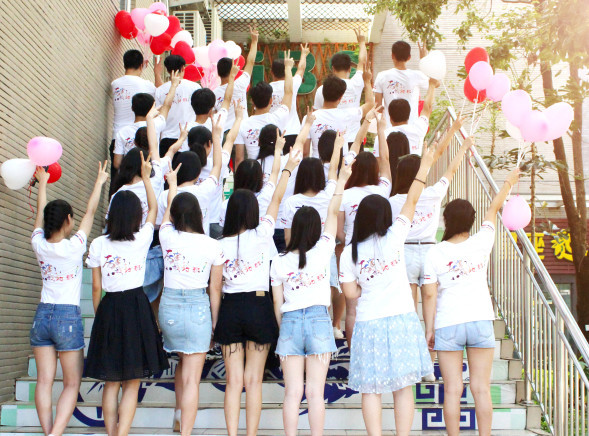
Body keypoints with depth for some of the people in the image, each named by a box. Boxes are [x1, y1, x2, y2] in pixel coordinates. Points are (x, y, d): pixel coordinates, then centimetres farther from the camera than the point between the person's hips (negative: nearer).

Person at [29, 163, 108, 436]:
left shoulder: (39, 245, -1)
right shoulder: (74, 246, -10)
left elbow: (40, 214, 16)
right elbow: (90, 212, 1)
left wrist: (42, 183, 31)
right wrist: (100, 182, 14)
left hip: (42, 315, 4)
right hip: (68, 317, -4)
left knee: (44, 381, 3)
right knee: (72, 383, 3)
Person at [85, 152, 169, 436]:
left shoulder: (98, 244, 0)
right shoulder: (141, 240, -4)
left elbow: (96, 287, 4)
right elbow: (154, 208, 13)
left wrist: (99, 317, 15)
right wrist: (146, 176, 22)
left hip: (108, 309, 2)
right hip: (136, 308, -2)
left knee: (111, 383, 10)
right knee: (132, 384, 3)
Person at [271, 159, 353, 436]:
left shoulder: (279, 262, 4)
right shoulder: (321, 252, -1)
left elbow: (277, 303, 6)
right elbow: (333, 213, 1)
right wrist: (342, 179, 1)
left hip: (289, 322, 1)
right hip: (318, 320, -1)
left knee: (292, 392, 3)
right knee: (316, 392, 2)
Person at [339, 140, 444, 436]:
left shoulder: (349, 252, 0)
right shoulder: (392, 239, -4)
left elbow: (350, 292, 0)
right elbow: (411, 202, 2)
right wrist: (424, 166, 9)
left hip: (368, 324, 1)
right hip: (401, 320, -1)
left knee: (370, 389, 6)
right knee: (403, 387, 7)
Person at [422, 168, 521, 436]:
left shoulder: (435, 253, -6)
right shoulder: (480, 244, -3)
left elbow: (429, 295, -7)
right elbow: (493, 209, 13)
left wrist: (429, 329, 1)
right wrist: (509, 183, 28)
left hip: (447, 326, -1)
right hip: (481, 322, 1)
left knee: (452, 390, 3)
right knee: (481, 389, 6)